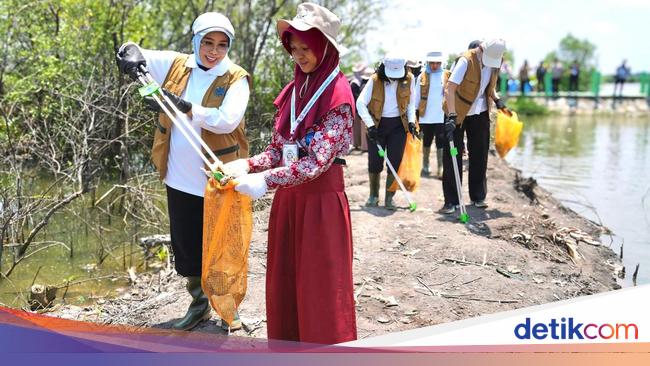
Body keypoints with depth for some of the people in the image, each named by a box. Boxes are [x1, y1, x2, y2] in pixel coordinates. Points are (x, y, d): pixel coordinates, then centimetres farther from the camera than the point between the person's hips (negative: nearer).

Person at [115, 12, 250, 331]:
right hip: (180, 180, 4)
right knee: (185, 245, 17)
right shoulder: (176, 65, 4)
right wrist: (132, 54, -15)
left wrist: (183, 107, -30)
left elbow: (227, 120, -23)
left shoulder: (235, 78, -8)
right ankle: (199, 303, 38)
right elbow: (132, 53, 9)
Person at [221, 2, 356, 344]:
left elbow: (317, 161, -21)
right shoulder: (293, 90, 9)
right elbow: (277, 150, 10)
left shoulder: (338, 96, -13)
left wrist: (265, 181, -27)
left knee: (320, 289, 4)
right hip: (287, 198, 7)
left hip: (321, 200, -7)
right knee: (284, 284, 15)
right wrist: (245, 165, -7)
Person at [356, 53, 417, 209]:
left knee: (395, 163, -3)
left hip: (398, 125, 1)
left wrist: (411, 121, -2)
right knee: (375, 163, 1)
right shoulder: (375, 80, -12)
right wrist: (370, 125, -20)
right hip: (377, 125, -1)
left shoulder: (409, 79, -4)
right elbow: (360, 103, -14)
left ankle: (389, 198, 8)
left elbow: (411, 102, 10)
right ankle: (373, 195, 22)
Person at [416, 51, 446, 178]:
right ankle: (425, 166, 27)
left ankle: (440, 168, 1)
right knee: (426, 143, 14)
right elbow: (417, 96, 6)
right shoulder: (422, 77, 3)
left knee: (441, 143, -3)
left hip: (441, 116, -1)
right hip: (426, 116, 1)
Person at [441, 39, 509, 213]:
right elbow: (450, 88, -28)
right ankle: (451, 201, 4)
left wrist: (497, 99, -2)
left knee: (479, 155, 8)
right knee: (452, 156, -2)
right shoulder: (466, 60, -21)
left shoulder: (495, 61, -1)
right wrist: (452, 116, -35)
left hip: (480, 113, 6)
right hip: (458, 113, -5)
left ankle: (478, 197, 20)